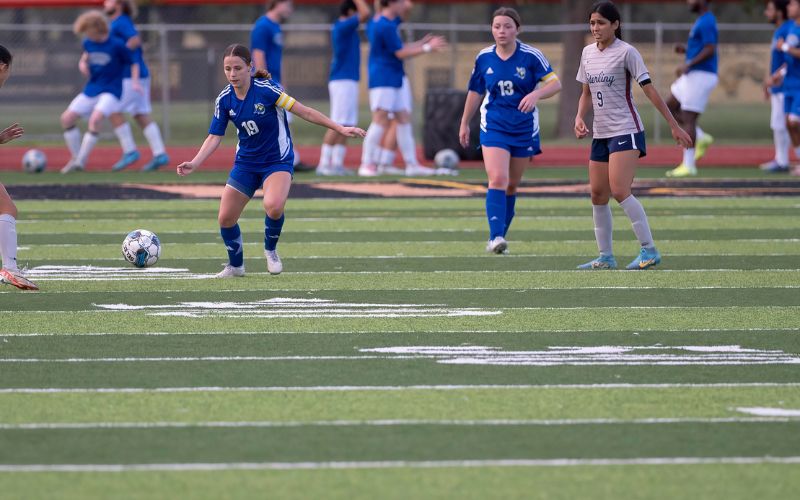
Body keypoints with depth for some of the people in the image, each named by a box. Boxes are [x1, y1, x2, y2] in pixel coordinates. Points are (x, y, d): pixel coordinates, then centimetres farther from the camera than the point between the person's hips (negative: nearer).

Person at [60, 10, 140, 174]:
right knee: (67, 118, -1)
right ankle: (76, 157, 12)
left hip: (111, 90, -7)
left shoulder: (116, 45, -14)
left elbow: (133, 63, -5)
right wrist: (83, 63, 1)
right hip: (91, 89, 7)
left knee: (95, 119, -29)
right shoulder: (88, 43, 1)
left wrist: (134, 81, -20)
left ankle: (81, 161, -22)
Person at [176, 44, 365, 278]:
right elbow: (214, 137, -3)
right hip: (246, 162, 5)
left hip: (278, 160, -5)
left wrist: (340, 128, -18)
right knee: (226, 217, -1)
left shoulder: (266, 90, -20)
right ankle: (235, 265, 27)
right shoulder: (224, 100, -6)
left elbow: (304, 111, -17)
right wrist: (194, 164, -18)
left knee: (273, 206, -32)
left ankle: (270, 250, -1)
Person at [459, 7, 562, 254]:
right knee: (497, 180, -18)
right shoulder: (484, 58, 0)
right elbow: (475, 92, 13)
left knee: (511, 185, 8)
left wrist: (536, 94, -31)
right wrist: (464, 123, 19)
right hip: (493, 126, 0)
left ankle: (498, 237, 20)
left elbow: (555, 84, -11)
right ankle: (496, 237, -23)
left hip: (525, 128, 0)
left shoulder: (531, 56, -7)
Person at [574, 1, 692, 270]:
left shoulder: (626, 52, -10)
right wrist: (579, 117, 0)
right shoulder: (588, 53, 10)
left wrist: (674, 126, -10)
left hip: (626, 131, -7)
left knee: (620, 191, -17)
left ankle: (649, 250, -12)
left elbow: (649, 89, -10)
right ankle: (605, 257, 14)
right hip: (600, 134, 7)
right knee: (598, 195, 6)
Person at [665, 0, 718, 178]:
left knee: (688, 118, -9)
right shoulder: (702, 21, 16)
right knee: (669, 106, 15)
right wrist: (686, 49, 10)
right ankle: (701, 138, 12)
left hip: (701, 75, -11)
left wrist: (688, 64, -24)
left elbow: (710, 50, -23)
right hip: (695, 75, 11)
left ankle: (688, 165, -6)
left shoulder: (707, 23, -15)